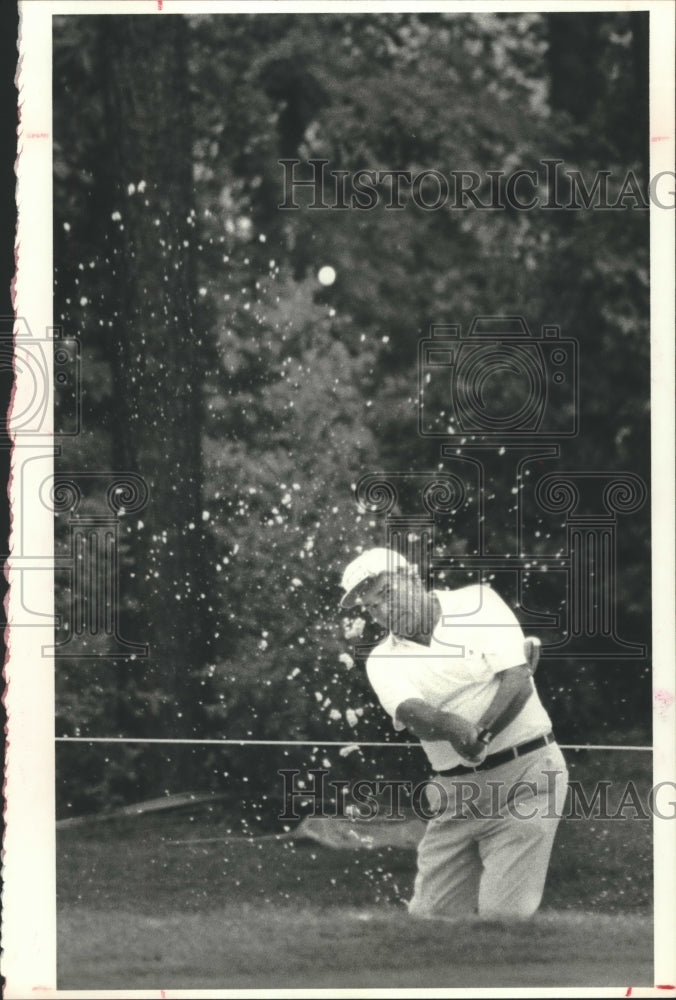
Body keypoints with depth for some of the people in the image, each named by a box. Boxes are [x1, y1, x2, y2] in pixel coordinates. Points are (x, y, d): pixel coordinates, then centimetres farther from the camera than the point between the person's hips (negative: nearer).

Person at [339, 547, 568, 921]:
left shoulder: (477, 602, 0)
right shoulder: (383, 662, 6)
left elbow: (517, 682, -11)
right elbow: (412, 713, -15)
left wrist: (479, 733, -28)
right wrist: (452, 725, -39)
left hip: (526, 773, -4)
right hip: (455, 791, 4)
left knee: (504, 914, -17)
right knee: (429, 916, 1)